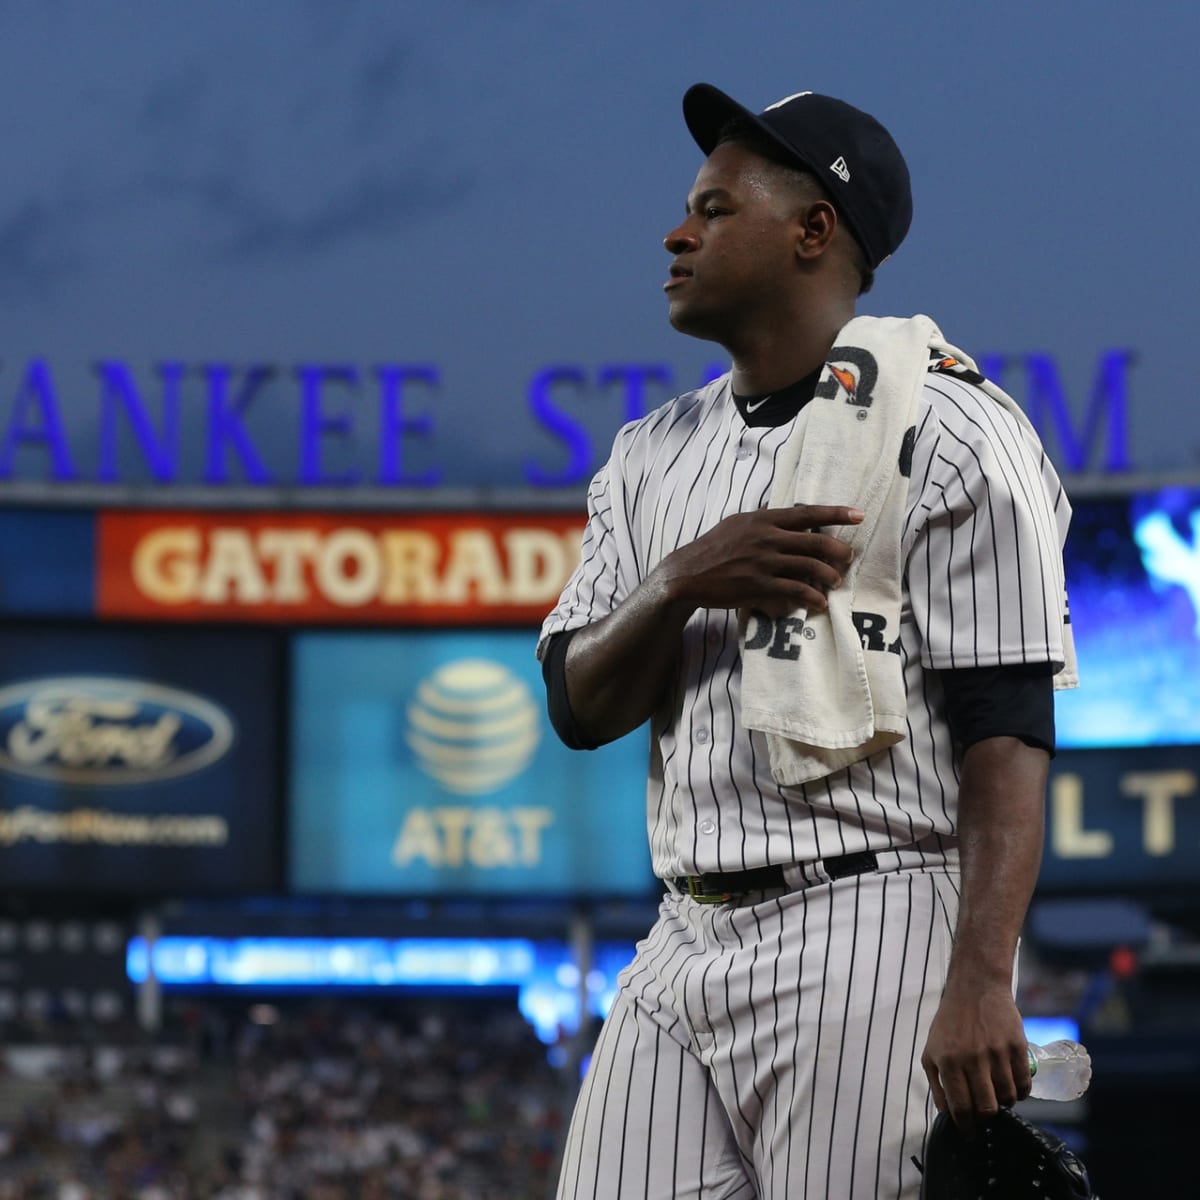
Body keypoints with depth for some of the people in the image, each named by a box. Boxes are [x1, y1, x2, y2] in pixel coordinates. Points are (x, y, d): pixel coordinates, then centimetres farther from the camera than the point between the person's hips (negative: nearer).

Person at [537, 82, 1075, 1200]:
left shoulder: (949, 430, -4)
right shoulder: (654, 453, 18)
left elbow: (1008, 732, -12)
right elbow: (578, 709, 11)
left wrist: (979, 985, -22)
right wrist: (682, 583, -10)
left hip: (872, 942, -7)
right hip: (684, 943, 7)